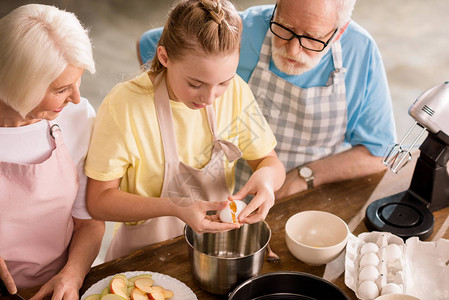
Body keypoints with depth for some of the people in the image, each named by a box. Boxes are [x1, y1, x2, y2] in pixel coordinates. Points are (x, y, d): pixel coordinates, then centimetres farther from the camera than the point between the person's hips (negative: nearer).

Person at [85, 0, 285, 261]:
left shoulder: (235, 91, -8)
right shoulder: (123, 106, -20)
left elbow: (270, 161, 3)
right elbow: (98, 201, -14)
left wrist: (266, 176, -21)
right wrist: (175, 207, -28)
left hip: (216, 237, 4)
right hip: (146, 256, -4)